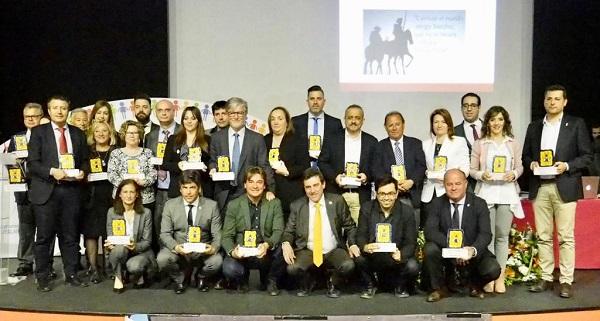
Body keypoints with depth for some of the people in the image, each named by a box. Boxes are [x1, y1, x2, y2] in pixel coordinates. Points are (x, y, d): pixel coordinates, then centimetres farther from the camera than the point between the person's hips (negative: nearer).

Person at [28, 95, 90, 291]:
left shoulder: (78, 134, 12)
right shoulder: (39, 132, 3)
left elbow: (85, 160, 17)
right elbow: (32, 163, -4)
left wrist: (82, 172, -4)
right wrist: (52, 172, -18)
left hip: (71, 189, 3)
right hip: (46, 190, -3)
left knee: (70, 236, 8)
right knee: (44, 236, 2)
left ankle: (71, 275, 18)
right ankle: (42, 278, 13)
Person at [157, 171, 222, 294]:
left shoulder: (211, 205, -4)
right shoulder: (170, 205, -1)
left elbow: (217, 236, -4)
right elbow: (165, 234, -4)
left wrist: (213, 248, -27)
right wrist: (176, 247, -26)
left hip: (202, 251, 0)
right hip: (178, 250, 1)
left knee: (217, 261, -30)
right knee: (162, 259, -30)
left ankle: (201, 277, 8)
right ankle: (178, 278, 6)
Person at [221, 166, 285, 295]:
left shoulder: (275, 204, 2)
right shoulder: (233, 205, 1)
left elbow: (278, 231, -8)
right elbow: (227, 236, -2)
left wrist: (267, 245, -30)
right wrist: (232, 251, -25)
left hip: (266, 253, 0)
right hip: (242, 253, 0)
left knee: (282, 249, -31)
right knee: (229, 269, -31)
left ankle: (270, 281, 1)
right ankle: (242, 278, 10)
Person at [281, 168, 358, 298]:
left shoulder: (337, 201, 0)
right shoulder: (297, 206, 2)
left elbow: (349, 226, 6)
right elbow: (289, 231, 4)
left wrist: (352, 244, -10)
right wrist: (286, 243, -18)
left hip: (334, 251, 0)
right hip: (307, 252, 0)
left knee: (348, 265, -29)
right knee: (292, 268, -28)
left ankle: (332, 283, 7)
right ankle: (307, 282, 10)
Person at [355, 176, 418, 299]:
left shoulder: (407, 211, -5)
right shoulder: (366, 208, -3)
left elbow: (411, 242, -8)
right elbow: (360, 235, -5)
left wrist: (401, 254, -31)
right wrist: (364, 247, -30)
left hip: (396, 257, 0)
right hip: (372, 257, 1)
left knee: (413, 267, -29)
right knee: (358, 258, -30)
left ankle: (400, 285, 9)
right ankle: (370, 285, 4)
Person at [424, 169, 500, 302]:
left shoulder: (479, 204, -5)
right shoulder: (437, 203, -3)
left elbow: (485, 234, -13)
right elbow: (430, 231, -15)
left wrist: (473, 250, -35)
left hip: (473, 252, 0)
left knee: (493, 270, -26)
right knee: (430, 249, -29)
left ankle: (474, 285, 12)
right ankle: (438, 288, -3)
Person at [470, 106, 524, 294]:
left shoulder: (513, 143, 9)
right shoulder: (479, 144, 5)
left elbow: (519, 167, 12)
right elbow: (472, 170, 5)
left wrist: (513, 174, -9)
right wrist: (482, 175, -15)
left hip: (507, 193, 1)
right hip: (486, 193, -1)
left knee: (502, 236, 3)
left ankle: (500, 278, 9)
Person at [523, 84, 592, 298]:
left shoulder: (576, 124, 3)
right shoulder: (534, 127, 13)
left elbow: (587, 156, 1)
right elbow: (525, 156, 15)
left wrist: (567, 166, -15)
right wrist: (531, 163, -6)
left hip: (564, 188, -3)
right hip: (540, 188, 3)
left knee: (566, 237, -2)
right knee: (543, 236, 6)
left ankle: (566, 281, 4)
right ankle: (546, 278, 14)